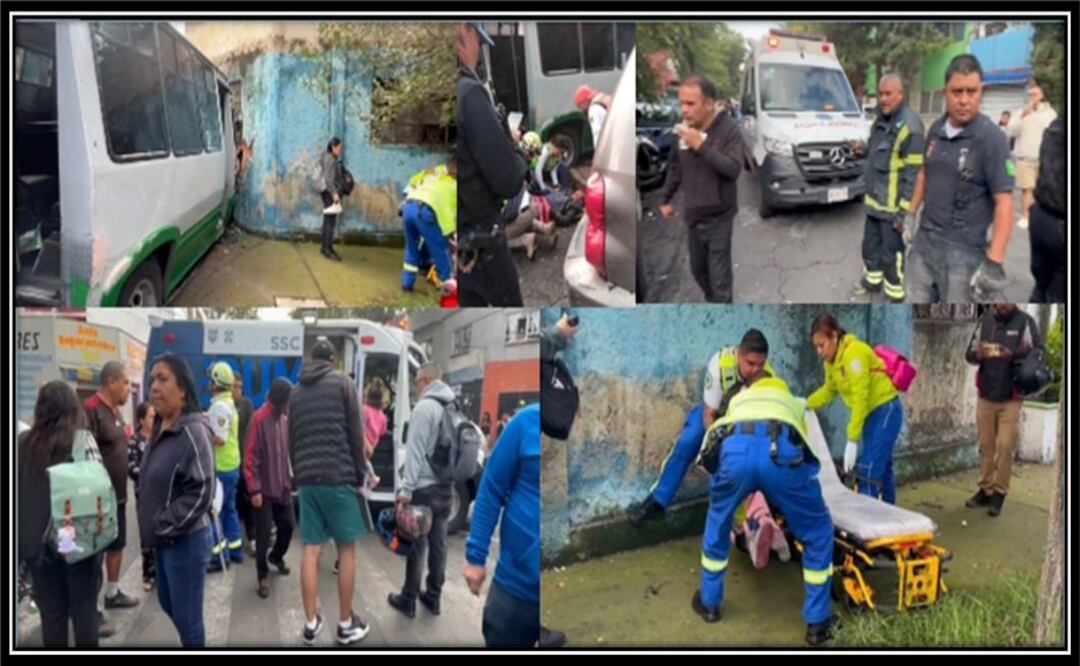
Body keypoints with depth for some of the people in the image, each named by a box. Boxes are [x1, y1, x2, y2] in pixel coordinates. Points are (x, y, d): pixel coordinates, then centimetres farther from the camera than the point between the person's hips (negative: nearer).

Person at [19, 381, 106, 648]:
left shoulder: (23, 443, 1)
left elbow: (16, 493, 4)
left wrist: (25, 536, 12)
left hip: (38, 540, 3)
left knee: (51, 613, 12)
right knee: (84, 609, 9)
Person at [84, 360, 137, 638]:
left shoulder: (115, 410, 10)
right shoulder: (90, 410, -20)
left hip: (118, 493, 9)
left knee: (117, 545, 19)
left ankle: (112, 593, 33)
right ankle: (95, 609, 7)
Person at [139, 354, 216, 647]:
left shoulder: (193, 431, -19)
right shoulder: (160, 430, 9)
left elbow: (201, 492, -23)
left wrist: (164, 528, -18)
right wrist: (154, 529, 10)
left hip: (185, 541, -9)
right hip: (163, 541, 9)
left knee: (186, 616, 3)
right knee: (167, 604, 23)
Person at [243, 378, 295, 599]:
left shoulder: (285, 419, 6)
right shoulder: (259, 418, -15)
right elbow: (250, 457, -16)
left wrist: (290, 479, 9)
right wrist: (254, 489, -16)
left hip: (283, 486, 6)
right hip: (264, 488, -6)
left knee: (287, 525, 13)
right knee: (263, 533, 0)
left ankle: (276, 557, 39)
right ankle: (263, 576, 16)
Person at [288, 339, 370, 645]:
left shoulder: (296, 391, 14)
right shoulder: (341, 382, 0)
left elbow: (291, 440, 14)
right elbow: (355, 433, -4)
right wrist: (359, 473, 3)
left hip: (307, 479, 5)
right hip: (338, 476, -5)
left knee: (310, 551, 6)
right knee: (347, 549, 4)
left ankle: (311, 622, 9)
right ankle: (346, 624, 8)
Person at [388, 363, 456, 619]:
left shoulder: (425, 407, -13)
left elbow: (415, 452, -18)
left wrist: (406, 489, -18)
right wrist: (448, 477, 17)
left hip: (424, 488, -7)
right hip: (446, 487, 7)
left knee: (416, 545, 1)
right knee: (438, 543, 12)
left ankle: (408, 601, 10)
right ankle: (433, 597, 20)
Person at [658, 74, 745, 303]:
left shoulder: (728, 128, -16)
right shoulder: (682, 129, -3)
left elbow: (734, 169, -24)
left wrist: (701, 146, -28)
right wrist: (665, 199, 14)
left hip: (719, 217, -5)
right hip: (692, 216, 5)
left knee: (719, 277, -3)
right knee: (698, 269, 20)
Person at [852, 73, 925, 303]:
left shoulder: (909, 126, -21)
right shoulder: (881, 119, 8)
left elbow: (914, 174, -22)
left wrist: (905, 211, -23)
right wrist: (865, 149, 3)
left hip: (893, 206, -9)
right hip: (874, 200, 9)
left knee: (891, 254, 1)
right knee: (870, 245, 23)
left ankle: (894, 296, 15)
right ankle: (872, 280, 43)